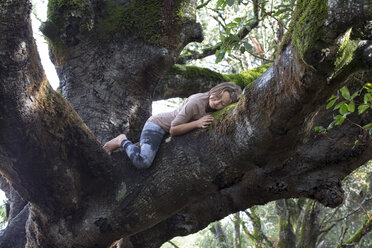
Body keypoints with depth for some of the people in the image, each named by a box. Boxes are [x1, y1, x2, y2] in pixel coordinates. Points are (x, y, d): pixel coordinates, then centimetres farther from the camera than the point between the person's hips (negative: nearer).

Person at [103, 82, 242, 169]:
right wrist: (197, 123, -33)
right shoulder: (196, 102, -31)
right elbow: (174, 130, -27)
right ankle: (123, 142, -4)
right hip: (157, 125, -9)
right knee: (142, 162, -33)